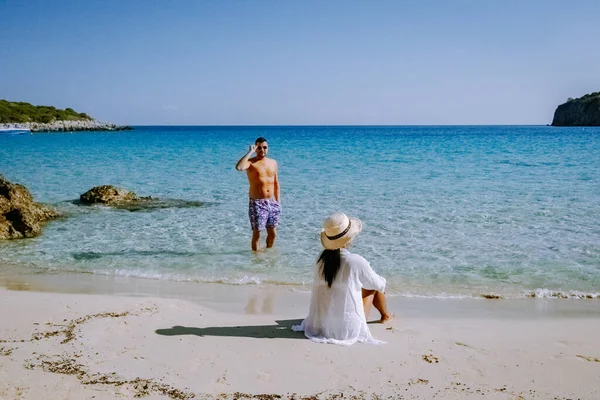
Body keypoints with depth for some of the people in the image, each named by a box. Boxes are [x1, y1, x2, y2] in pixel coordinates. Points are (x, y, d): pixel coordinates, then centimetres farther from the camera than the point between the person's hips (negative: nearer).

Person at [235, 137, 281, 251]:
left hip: (272, 203, 5)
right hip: (257, 203, -5)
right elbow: (239, 167, -29)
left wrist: (278, 202, 11)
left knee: (273, 233, 13)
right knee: (257, 233, -2)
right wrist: (250, 152, -21)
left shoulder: (273, 162, 12)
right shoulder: (251, 162, -6)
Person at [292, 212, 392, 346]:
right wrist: (382, 281, 23)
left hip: (319, 325, 5)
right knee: (374, 286, 17)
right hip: (347, 329, -5)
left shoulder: (321, 260, -5)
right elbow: (380, 285, -1)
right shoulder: (356, 262, -19)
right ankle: (385, 315, 45)